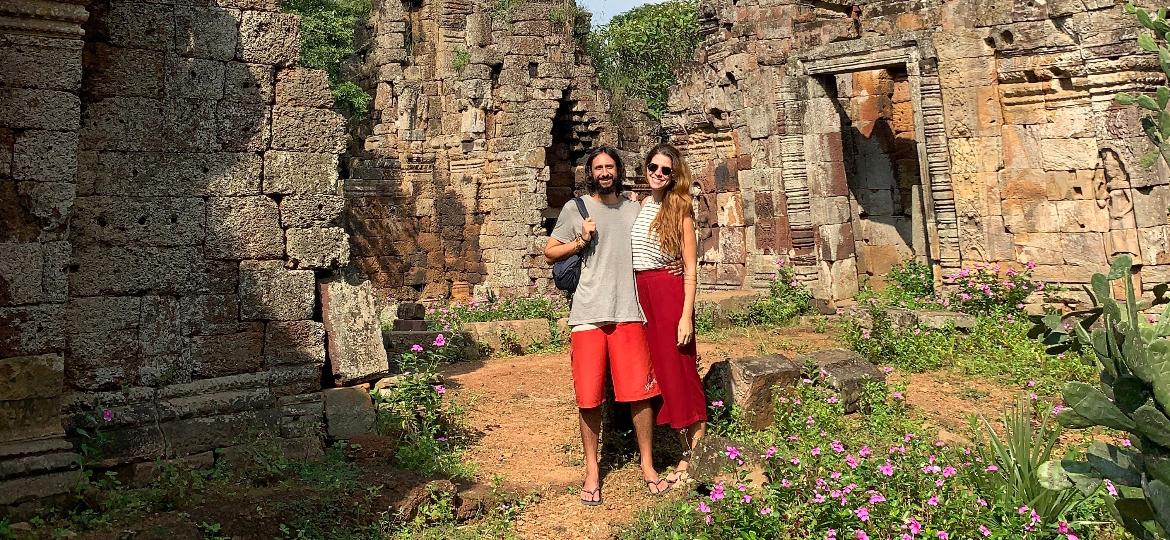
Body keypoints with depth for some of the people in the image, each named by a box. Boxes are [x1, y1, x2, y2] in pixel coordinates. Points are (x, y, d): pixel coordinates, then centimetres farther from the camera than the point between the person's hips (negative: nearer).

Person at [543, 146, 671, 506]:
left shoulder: (634, 210, 14)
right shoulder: (575, 209, 6)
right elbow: (549, 252, 10)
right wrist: (580, 241, -6)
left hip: (629, 312, 2)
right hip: (588, 314, -1)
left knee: (641, 391, 1)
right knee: (589, 396, 4)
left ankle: (647, 465, 18)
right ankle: (592, 470, 20)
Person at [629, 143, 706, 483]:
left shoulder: (679, 210, -2)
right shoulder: (637, 207, 12)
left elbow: (690, 268, -7)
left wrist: (686, 315, -14)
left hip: (670, 292, -5)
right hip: (641, 293, 5)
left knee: (677, 369, -2)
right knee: (658, 369, 9)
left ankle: (696, 452, 10)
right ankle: (689, 450, 22)